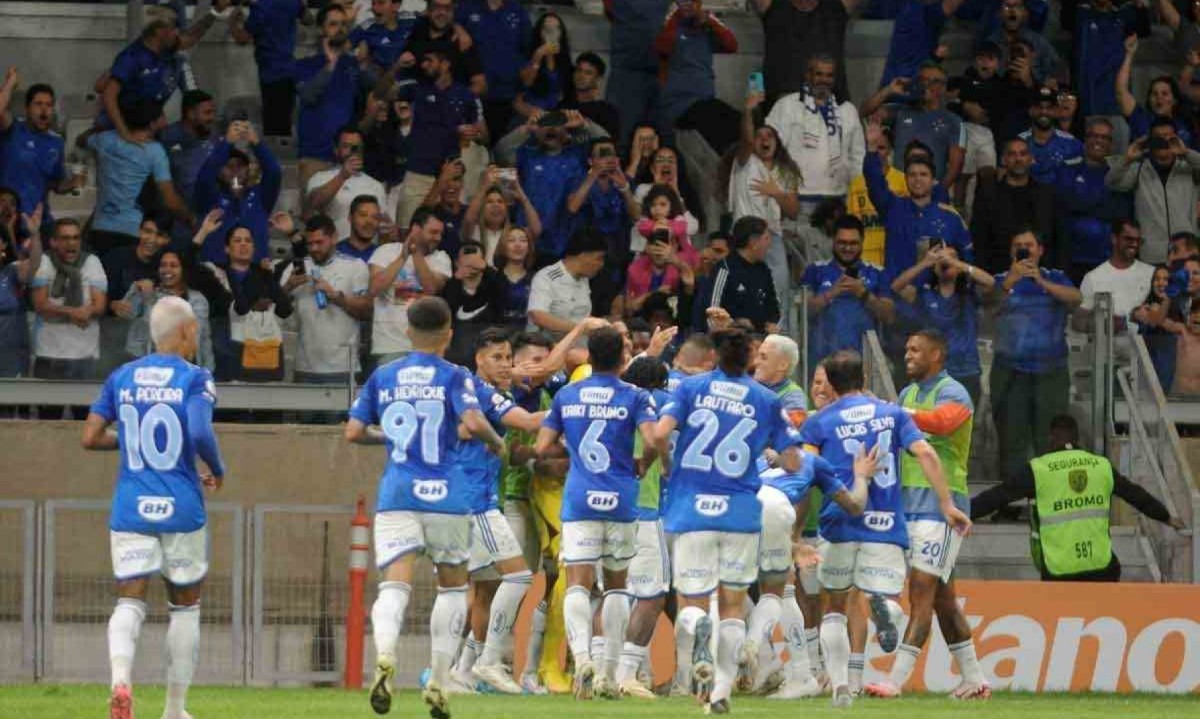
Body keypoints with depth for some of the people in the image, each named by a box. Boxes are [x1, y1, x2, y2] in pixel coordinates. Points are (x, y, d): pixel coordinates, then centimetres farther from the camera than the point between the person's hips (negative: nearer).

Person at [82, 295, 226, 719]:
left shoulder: (121, 377, 7)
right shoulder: (194, 378, -6)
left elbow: (91, 437, 6)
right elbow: (200, 433, -20)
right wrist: (218, 471, -1)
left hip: (130, 509, 2)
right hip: (181, 509, -2)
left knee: (129, 602, -1)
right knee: (185, 605, 13)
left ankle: (120, 680, -31)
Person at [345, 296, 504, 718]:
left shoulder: (383, 377, 9)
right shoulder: (453, 377, -1)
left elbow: (354, 432, 9)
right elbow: (473, 422, -17)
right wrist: (495, 443, 3)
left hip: (396, 494, 1)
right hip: (446, 494, -1)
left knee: (395, 584, -9)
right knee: (452, 584, 17)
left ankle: (385, 655, -40)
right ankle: (438, 682, 14)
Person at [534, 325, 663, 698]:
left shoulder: (566, 396, 7)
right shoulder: (634, 397, -1)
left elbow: (543, 446, 7)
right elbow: (654, 438, -15)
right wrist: (661, 459, 6)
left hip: (578, 500, 0)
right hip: (621, 500, 0)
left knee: (578, 584, -5)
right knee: (616, 584, 15)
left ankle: (581, 653, -32)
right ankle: (609, 673, 13)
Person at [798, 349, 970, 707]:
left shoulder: (818, 423, 6)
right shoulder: (893, 414, 11)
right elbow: (925, 453, -2)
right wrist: (947, 505, 0)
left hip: (839, 526, 0)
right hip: (886, 525, 0)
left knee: (834, 607, 16)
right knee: (886, 597, 5)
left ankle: (840, 686, 4)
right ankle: (882, 603, -33)